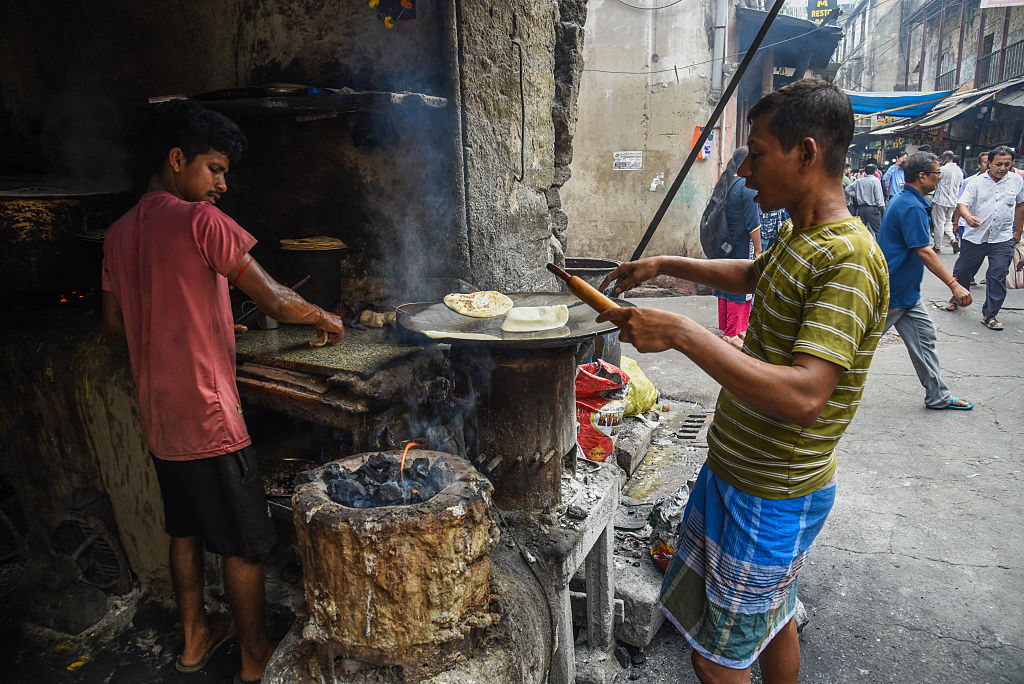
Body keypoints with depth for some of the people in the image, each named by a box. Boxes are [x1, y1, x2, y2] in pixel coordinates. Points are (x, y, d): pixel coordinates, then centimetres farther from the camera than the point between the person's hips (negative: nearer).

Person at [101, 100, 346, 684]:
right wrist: (326, 318, -3)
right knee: (244, 543, 7)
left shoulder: (120, 232, 8)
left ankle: (196, 637, 40)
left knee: (185, 530, 23)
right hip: (208, 416, -8)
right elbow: (277, 301, -20)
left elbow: (115, 318, 18)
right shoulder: (200, 220, -17)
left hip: (159, 417, 9)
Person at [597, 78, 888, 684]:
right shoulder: (800, 238, 6)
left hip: (775, 498, -9)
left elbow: (804, 397, -35)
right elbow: (754, 275, 29)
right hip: (734, 469, 9)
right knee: (774, 623, 26)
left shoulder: (848, 260, -25)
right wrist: (666, 264, 22)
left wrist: (683, 333, -35)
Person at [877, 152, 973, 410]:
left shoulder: (903, 200, 12)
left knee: (924, 337, 13)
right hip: (891, 293, -10)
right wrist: (953, 284, -22)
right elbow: (924, 252, -24)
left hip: (906, 292, 10)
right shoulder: (912, 207, -20)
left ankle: (938, 396, 21)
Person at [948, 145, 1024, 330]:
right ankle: (957, 298, 38)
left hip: (1003, 240, 1)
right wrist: (968, 216, -34)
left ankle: (990, 315, 6)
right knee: (961, 271, 11)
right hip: (975, 236, -1)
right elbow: (962, 204, -12)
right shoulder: (976, 182, -2)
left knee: (997, 277, -3)